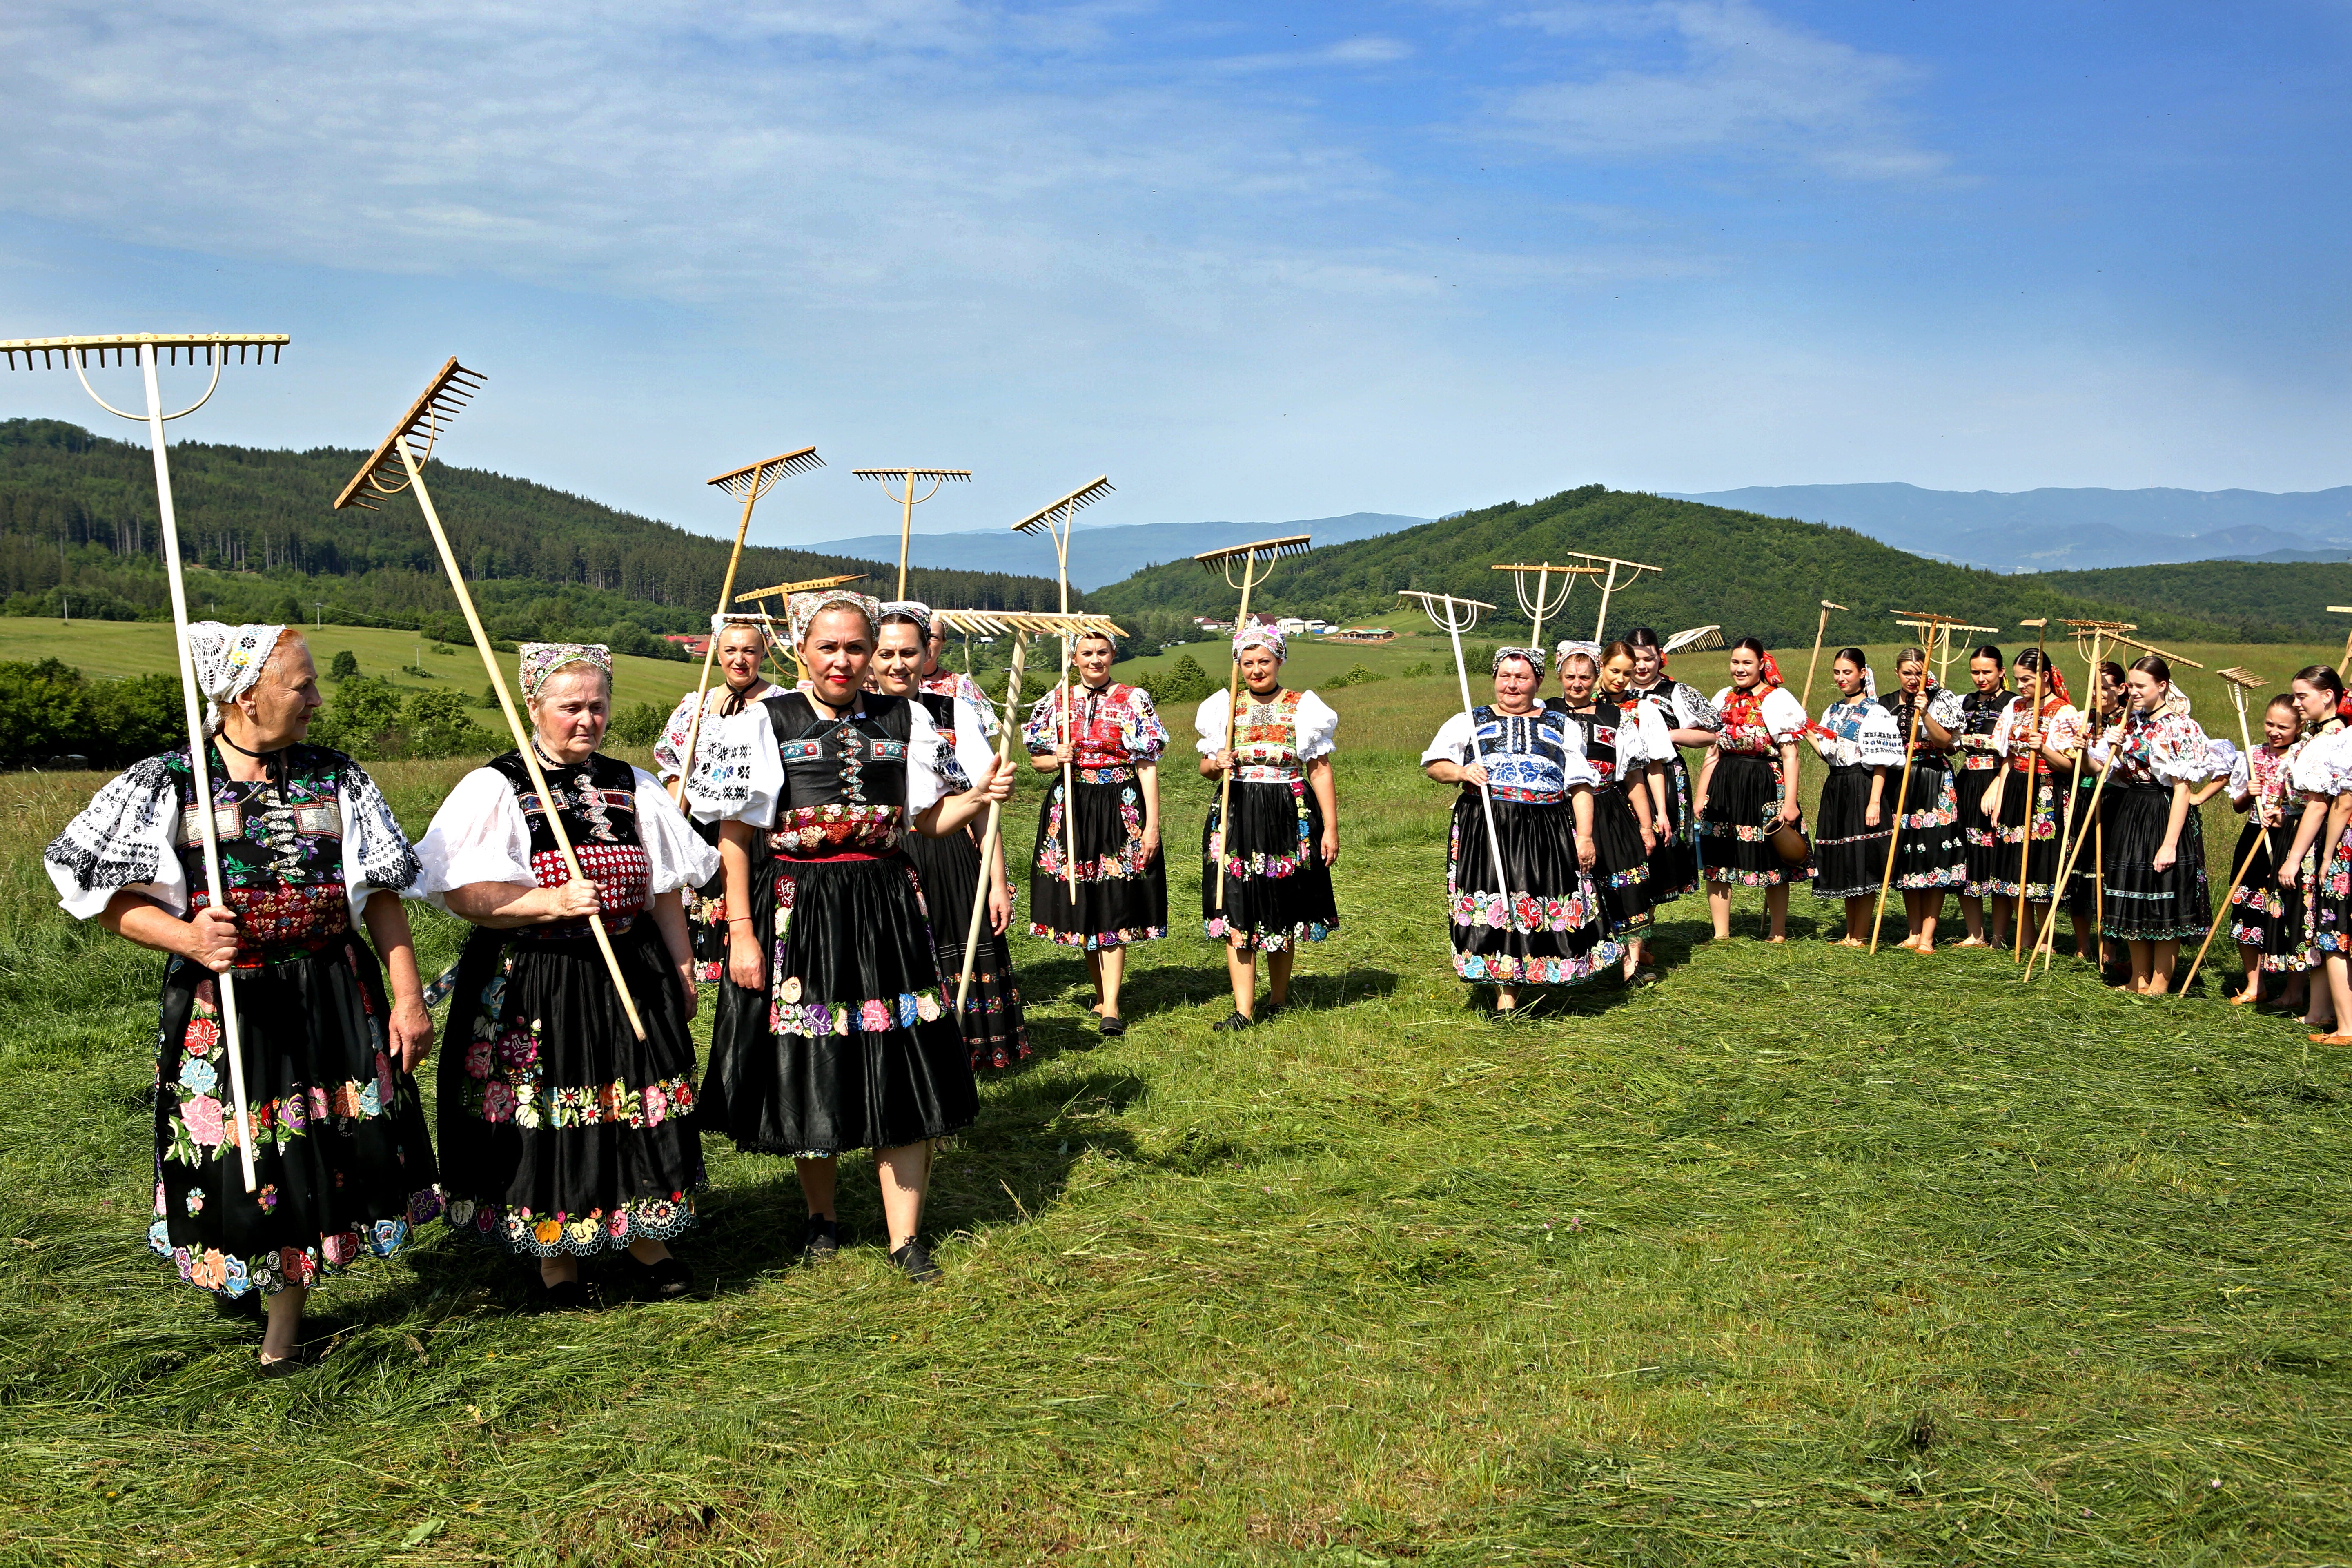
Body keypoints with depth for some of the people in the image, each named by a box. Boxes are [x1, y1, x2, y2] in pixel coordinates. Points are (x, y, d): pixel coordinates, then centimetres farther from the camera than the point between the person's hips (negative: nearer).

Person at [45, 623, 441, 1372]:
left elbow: (382, 897, 3)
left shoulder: (337, 779, 4)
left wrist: (408, 998, -2)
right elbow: (106, 895, -6)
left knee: (320, 1151, 6)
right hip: (220, 1006, -2)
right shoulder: (166, 784, -4)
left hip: (333, 996, 2)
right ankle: (239, 1277, 38)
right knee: (233, 1163, 5)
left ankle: (283, 1321, 26)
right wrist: (187, 938, -23)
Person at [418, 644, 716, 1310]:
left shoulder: (633, 786, 10)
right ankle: (557, 1265, 20)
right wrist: (552, 902, -23)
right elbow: (461, 892, -13)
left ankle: (644, 1244, 26)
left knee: (638, 1109, 8)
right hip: (530, 987, -3)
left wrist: (682, 969, 12)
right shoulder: (495, 787, -3)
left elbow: (665, 893, 15)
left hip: (630, 977, 4)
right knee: (544, 1122, 3)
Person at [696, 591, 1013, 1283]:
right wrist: (740, 931, -7)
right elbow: (735, 835, -2)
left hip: (889, 908, 2)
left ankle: (905, 1235, 13)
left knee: (902, 1068, 1)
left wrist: (979, 796, -11)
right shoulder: (766, 723, -1)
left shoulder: (905, 720, 7)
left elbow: (929, 819, 9)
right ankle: (823, 1214, 31)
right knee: (809, 1066, 7)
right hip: (800, 911, -2)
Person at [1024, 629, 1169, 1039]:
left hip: (1122, 809, -3)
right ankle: (1102, 993, 23)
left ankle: (1111, 1009, -8)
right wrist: (1057, 759, -11)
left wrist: (1152, 825, -9)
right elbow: (1037, 759, 13)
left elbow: (1147, 766, -3)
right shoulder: (1055, 701, 7)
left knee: (1116, 905, -7)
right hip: (1071, 808, 3)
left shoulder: (1134, 700, 0)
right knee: (1082, 906, 6)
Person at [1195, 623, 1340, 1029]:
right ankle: (1243, 1009, -5)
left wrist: (1331, 828, -2)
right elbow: (1205, 767, 15)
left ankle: (1278, 1000, 24)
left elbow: (1320, 770, 3)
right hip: (1236, 815, 1)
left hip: (1291, 817, -1)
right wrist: (1217, 765, -9)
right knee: (1237, 909, -6)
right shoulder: (1223, 706, 9)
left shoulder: (1304, 707, 4)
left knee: (1283, 912, 7)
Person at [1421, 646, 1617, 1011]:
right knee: (1495, 908, -5)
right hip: (1486, 829, -1)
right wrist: (1460, 772, -11)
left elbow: (1580, 785, 11)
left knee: (1553, 910, -3)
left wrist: (1585, 836, 1)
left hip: (1548, 830, 1)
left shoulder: (1562, 727, 17)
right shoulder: (1469, 722, 16)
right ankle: (1505, 995, 4)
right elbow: (1433, 765, 10)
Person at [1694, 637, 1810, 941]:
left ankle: (1778, 934, 16)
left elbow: (1790, 757, -8)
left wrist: (1790, 802, -14)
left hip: (1766, 789, -5)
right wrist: (1701, 794, 10)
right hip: (1724, 788, 5)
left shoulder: (1778, 700, -4)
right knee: (1716, 863, 4)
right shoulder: (1723, 700, 12)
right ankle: (1721, 934, 14)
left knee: (1772, 867, 3)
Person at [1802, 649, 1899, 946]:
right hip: (1835, 790, 7)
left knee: (1863, 863, -4)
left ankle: (1861, 936, 2)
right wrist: (1809, 734, -1)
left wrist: (1875, 802, -19)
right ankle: (1850, 934, 19)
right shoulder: (1832, 712, 14)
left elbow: (1880, 762, -12)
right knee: (1844, 864, 11)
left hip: (1863, 790, -7)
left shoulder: (1875, 712, -9)